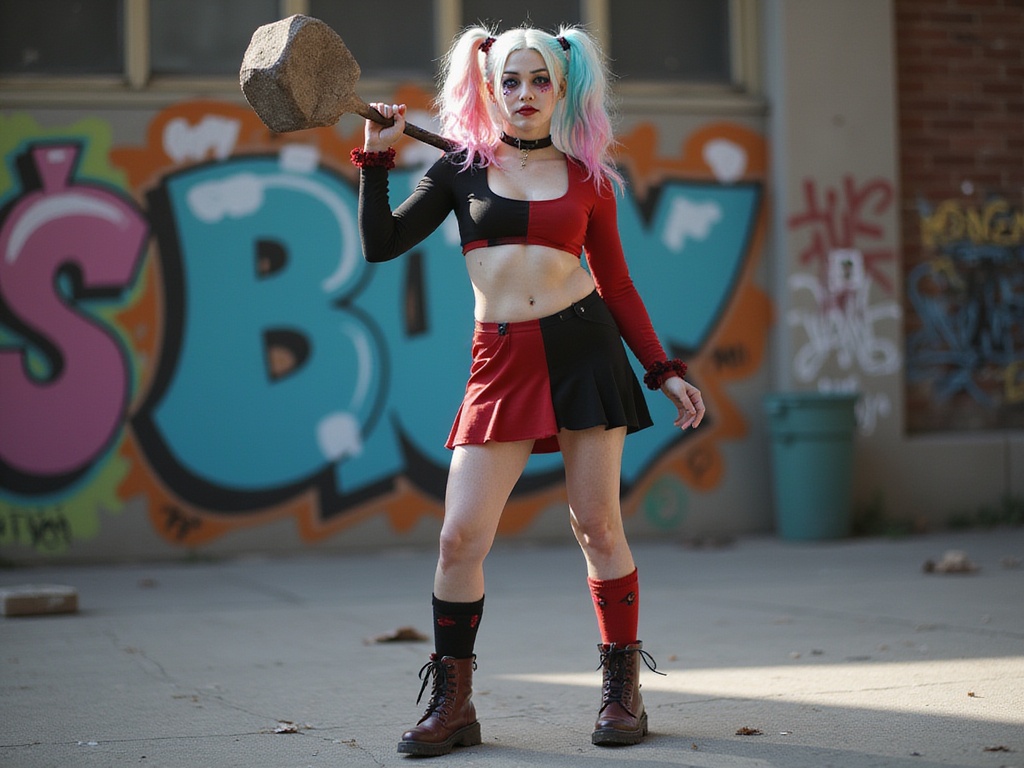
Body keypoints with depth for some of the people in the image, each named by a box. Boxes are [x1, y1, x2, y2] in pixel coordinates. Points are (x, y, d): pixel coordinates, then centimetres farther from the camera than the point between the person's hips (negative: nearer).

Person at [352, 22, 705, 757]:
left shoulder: (586, 177, 8)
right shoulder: (463, 167, 8)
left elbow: (617, 285, 13)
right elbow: (381, 244, 5)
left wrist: (664, 371, 9)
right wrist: (377, 158, -1)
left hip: (585, 348, 0)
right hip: (502, 361, 0)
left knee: (598, 524, 2)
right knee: (461, 536, -5)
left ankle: (624, 690, 15)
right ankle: (453, 704, 8)